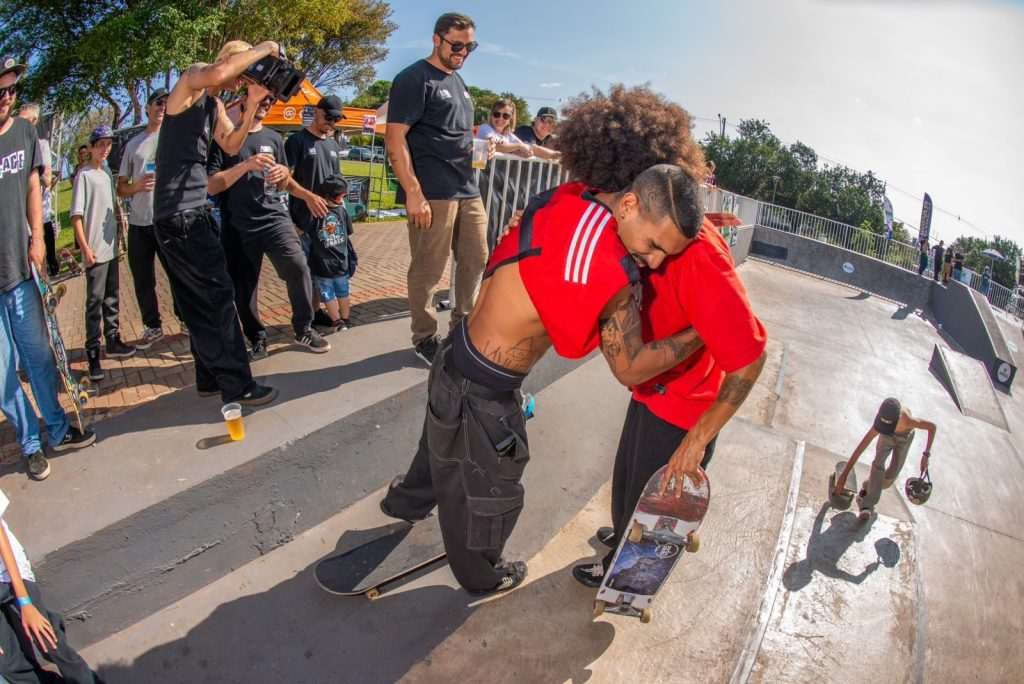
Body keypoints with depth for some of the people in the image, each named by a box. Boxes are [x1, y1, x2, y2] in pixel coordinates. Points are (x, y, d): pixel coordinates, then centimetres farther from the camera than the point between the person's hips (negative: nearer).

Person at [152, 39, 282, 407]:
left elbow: (231, 145, 11)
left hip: (195, 210, 10)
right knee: (218, 296, -9)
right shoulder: (190, 80, -7)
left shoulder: (215, 104, 19)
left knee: (201, 301, 13)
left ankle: (211, 378, 23)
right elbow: (216, 74, -30)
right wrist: (263, 49, -17)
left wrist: (252, 103, 2)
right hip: (179, 213, -10)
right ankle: (237, 385, -4)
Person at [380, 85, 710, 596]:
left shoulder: (569, 199, -9)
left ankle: (407, 502, 67)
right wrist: (700, 335, -5)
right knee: (486, 491, 21)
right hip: (483, 393, -8)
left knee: (444, 445, 37)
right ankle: (480, 576, 50)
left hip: (456, 356, 8)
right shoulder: (612, 268, -30)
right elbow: (630, 368, -17)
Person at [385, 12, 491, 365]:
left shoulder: (458, 81, 21)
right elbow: (395, 138, -13)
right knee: (428, 270, -2)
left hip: (468, 190, 9)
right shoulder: (414, 78, -5)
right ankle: (425, 338, 12)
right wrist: (413, 193, -20)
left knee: (476, 260, 13)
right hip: (432, 193, -8)